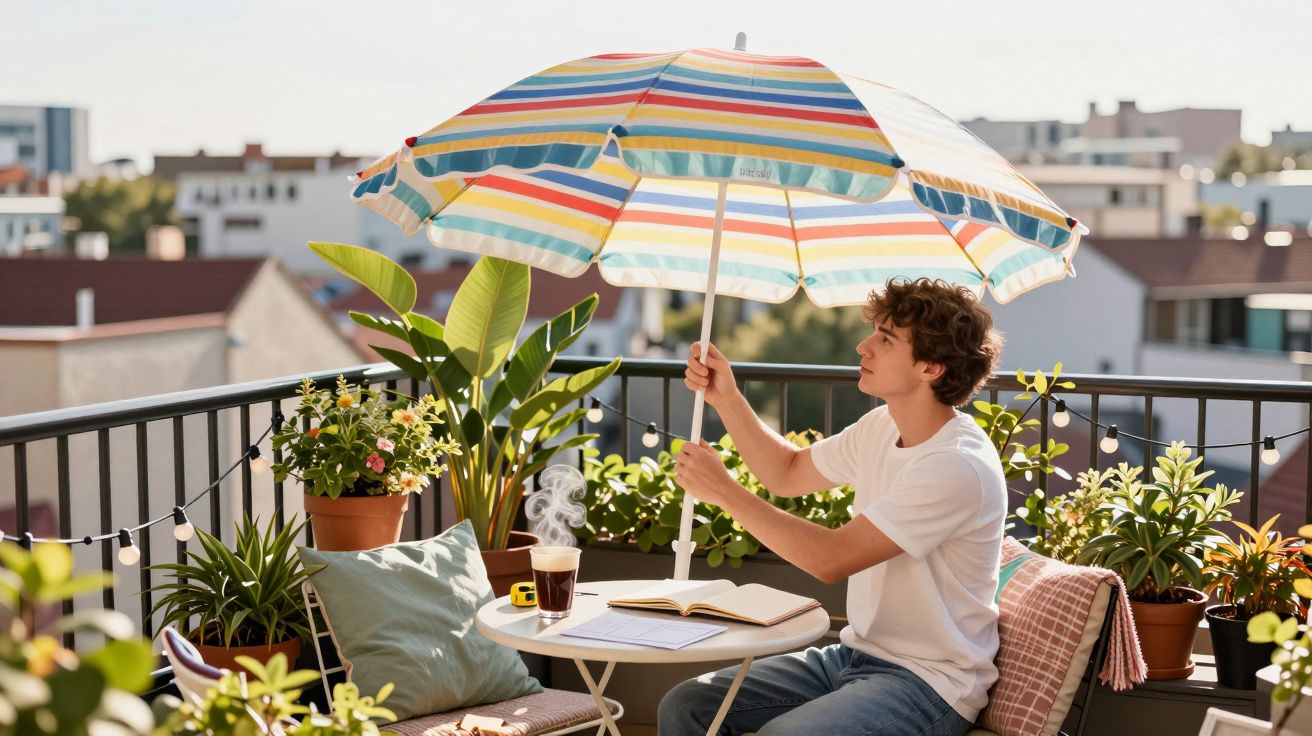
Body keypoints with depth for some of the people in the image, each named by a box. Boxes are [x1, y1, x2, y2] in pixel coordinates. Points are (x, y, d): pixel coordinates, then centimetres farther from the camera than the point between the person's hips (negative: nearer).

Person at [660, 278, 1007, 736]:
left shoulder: (958, 467, -23)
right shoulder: (882, 428, 6)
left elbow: (831, 559, -25)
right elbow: (788, 474, 22)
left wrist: (724, 491, -17)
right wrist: (726, 399, 8)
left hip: (929, 682, -9)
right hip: (857, 654, 9)